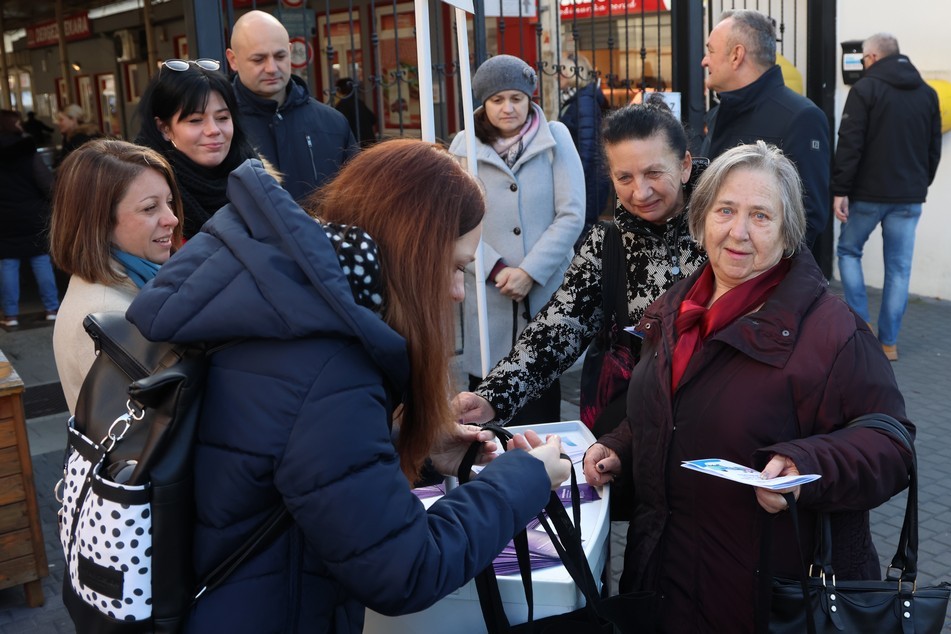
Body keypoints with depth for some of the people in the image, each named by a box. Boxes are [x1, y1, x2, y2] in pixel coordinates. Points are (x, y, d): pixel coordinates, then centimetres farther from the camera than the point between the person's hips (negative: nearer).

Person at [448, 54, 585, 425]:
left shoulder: (555, 138, 4)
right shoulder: (464, 147, 6)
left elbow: (571, 215, -2)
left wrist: (530, 272, -9)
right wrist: (496, 271, -11)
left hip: (547, 292, 0)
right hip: (488, 296, 1)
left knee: (544, 399, 2)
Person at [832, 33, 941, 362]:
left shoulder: (865, 89, -7)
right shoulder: (928, 93, 11)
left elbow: (849, 145, -13)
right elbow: (934, 149, 14)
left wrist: (840, 190, -11)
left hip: (869, 192, -4)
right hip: (910, 197, 4)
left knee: (848, 250, 16)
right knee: (899, 267, 7)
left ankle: (861, 323, 7)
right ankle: (888, 342, 9)